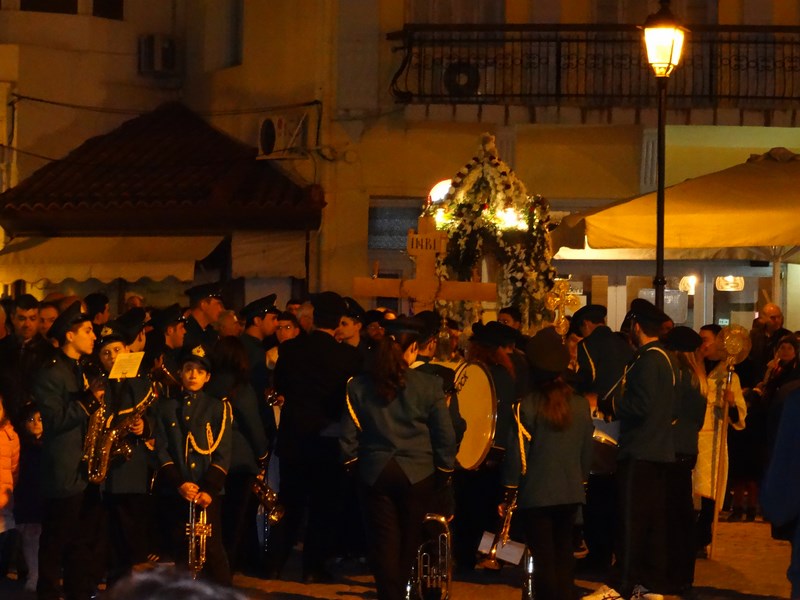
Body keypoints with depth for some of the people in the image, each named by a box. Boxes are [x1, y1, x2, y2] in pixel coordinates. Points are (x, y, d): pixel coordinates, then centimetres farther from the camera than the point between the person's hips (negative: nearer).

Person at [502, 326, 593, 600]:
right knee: (564, 556, 15)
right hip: (571, 492, 4)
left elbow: (518, 453, -12)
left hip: (536, 494, -4)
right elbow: (587, 451, 9)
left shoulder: (528, 405, -14)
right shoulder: (581, 405, 0)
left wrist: (509, 492, -4)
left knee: (543, 558, 0)